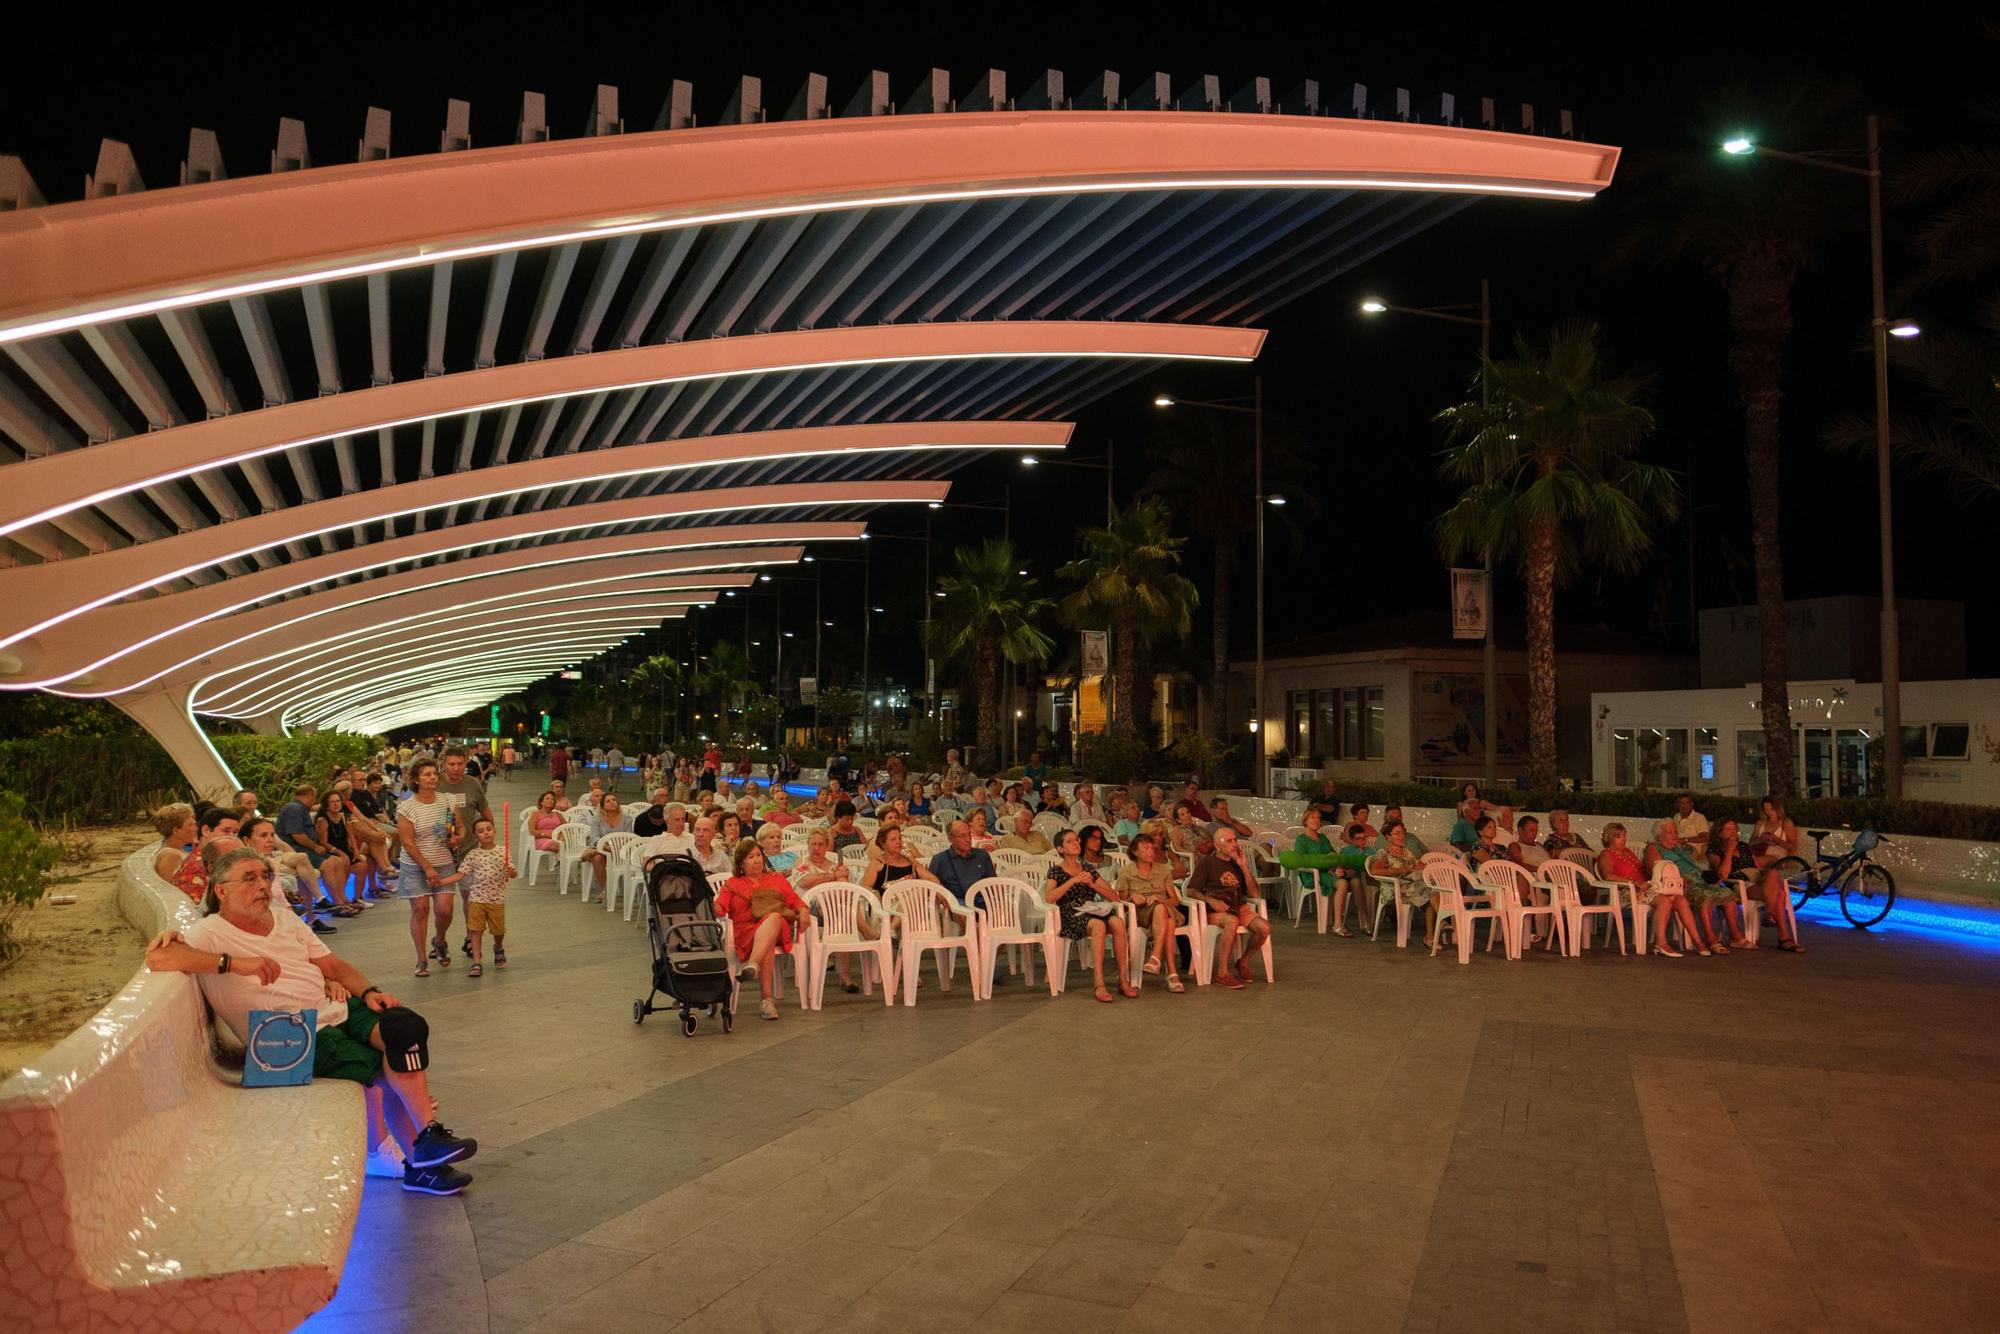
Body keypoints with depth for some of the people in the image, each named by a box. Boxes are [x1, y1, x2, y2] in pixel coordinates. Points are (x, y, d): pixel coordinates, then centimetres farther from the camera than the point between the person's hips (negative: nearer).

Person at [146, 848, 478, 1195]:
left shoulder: (286, 920, 18)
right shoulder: (210, 934, -4)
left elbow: (334, 965, 19)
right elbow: (157, 957, -25)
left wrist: (369, 992, 0)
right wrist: (235, 963, -30)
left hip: (337, 1008, 6)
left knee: (407, 1026, -23)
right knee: (386, 1069, -25)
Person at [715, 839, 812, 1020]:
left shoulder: (777, 878, 29)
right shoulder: (732, 884, 24)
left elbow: (795, 901, 18)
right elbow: (720, 908, 6)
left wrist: (804, 911, -6)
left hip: (779, 926, 1)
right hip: (746, 932, -1)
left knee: (773, 918, -39)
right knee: (767, 943, -38)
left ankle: (752, 965, -58)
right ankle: (766, 998, -49)